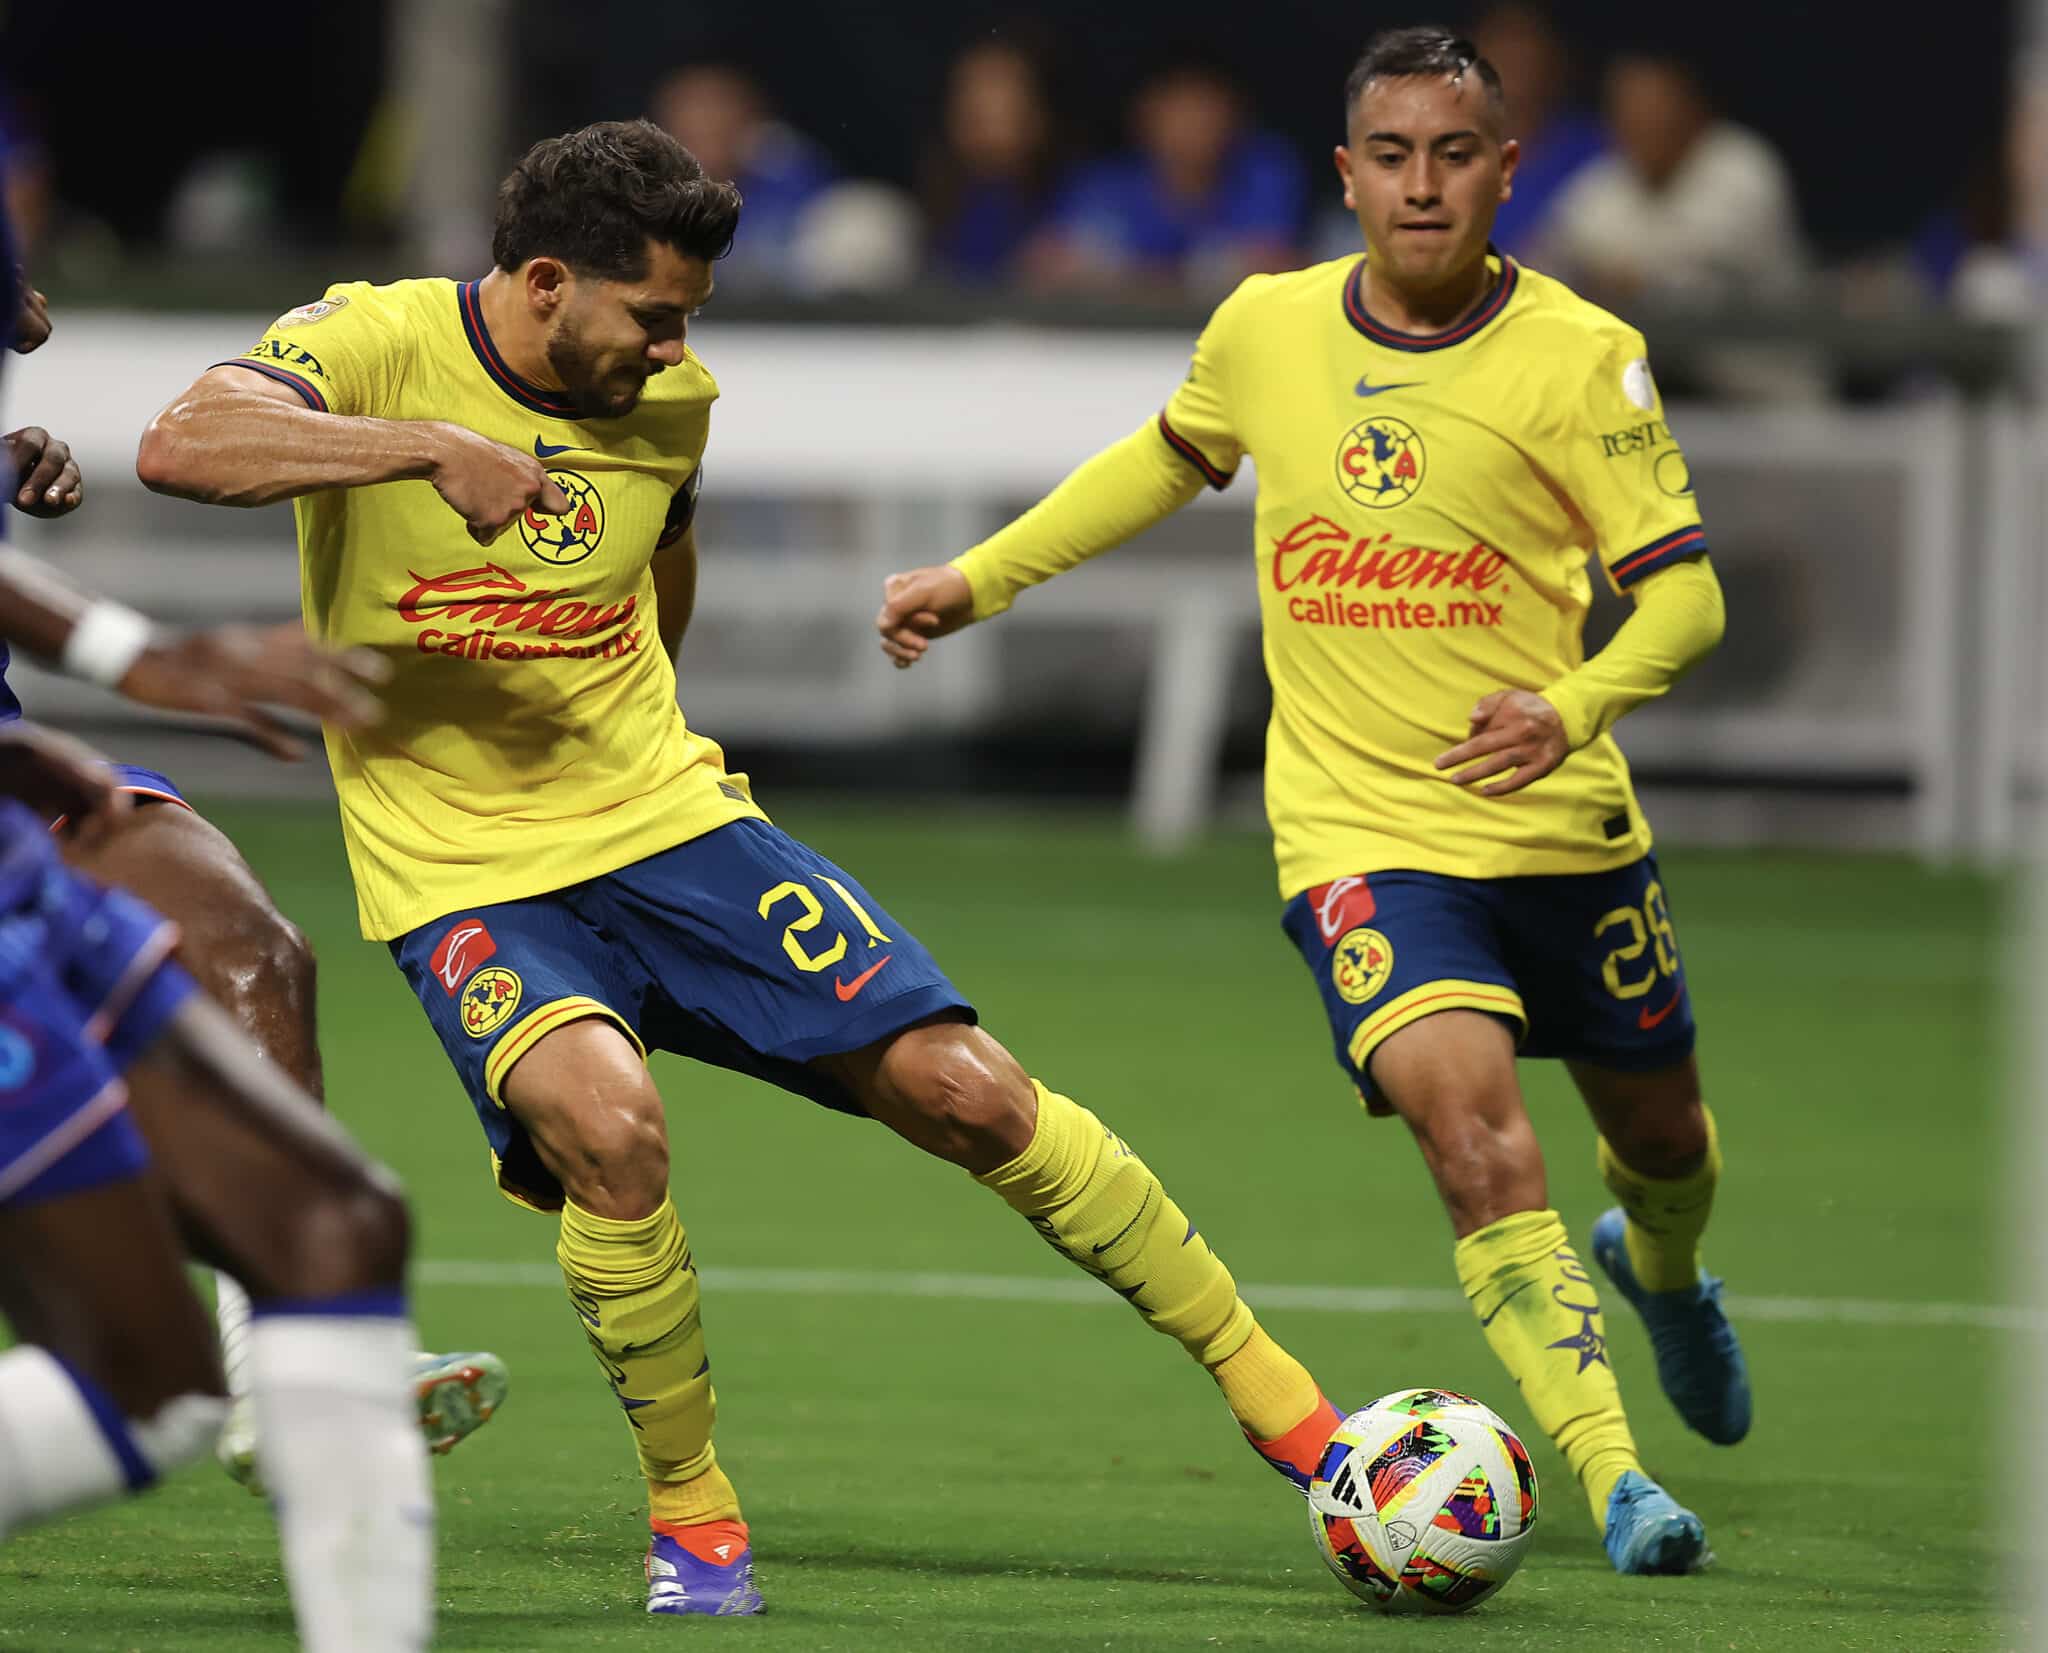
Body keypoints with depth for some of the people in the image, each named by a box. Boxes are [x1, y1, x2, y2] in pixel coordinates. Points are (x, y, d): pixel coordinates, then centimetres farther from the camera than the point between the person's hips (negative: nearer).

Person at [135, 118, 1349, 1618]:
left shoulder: (671, 402, 1)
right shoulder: (376, 345, -15)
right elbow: (180, 448, -35)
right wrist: (432, 447, -43)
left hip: (667, 819, 4)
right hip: (462, 876, -4)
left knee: (968, 1091, -5)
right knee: (607, 1125, -32)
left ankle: (1265, 1384, 12)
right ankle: (693, 1517, -11)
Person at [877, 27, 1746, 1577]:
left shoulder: (1581, 357, -12)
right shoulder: (1265, 330, -2)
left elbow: (1686, 590, -13)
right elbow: (1172, 457, 20)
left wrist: (1577, 706, -32)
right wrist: (980, 578, 20)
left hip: (1563, 825, 1)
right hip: (1360, 834, 0)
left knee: (1663, 1140, 20)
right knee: (1479, 1144, -23)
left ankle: (1660, 1270, 58)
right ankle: (1614, 1479, -22)